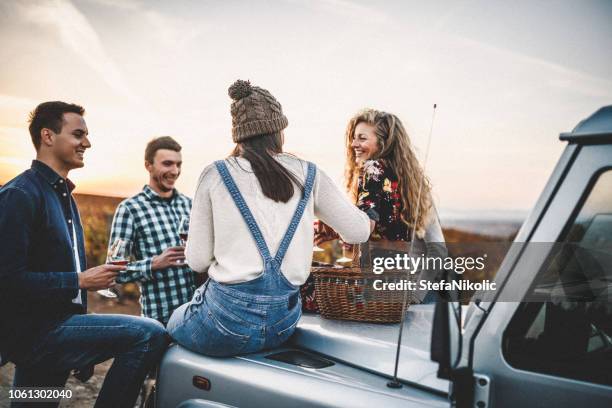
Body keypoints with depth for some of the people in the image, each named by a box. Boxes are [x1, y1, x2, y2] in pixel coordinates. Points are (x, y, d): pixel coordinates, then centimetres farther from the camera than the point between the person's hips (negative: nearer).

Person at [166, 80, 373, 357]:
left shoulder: (216, 174, -5)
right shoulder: (308, 175, 0)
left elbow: (197, 260, -2)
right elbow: (359, 232, 6)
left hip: (228, 321, -3)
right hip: (285, 323, 3)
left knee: (174, 323, 31)